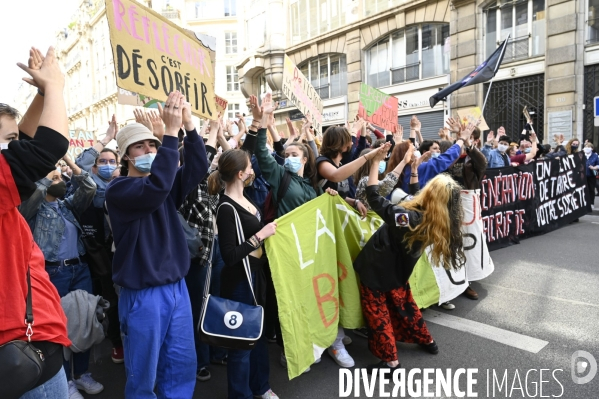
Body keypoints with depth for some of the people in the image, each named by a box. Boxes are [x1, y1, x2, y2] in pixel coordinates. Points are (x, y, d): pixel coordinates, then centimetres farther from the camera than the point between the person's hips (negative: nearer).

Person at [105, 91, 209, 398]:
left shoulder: (167, 182, 8)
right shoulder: (118, 189, -11)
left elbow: (198, 168, -7)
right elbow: (155, 188, -30)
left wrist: (188, 124, -19)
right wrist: (171, 131, -31)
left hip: (177, 287, 6)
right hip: (142, 294, -6)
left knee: (182, 367, 15)